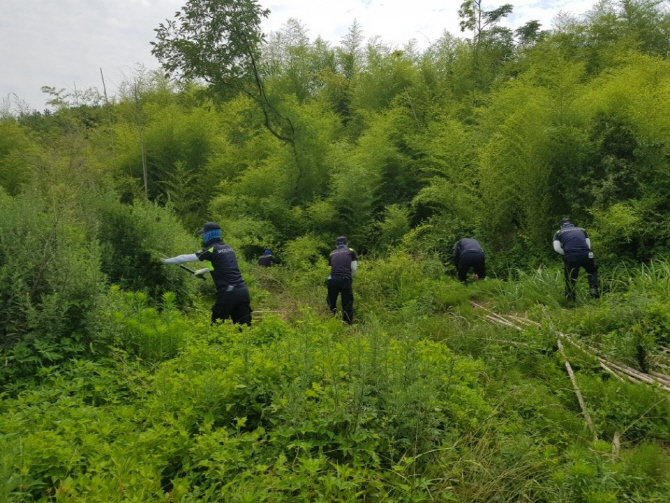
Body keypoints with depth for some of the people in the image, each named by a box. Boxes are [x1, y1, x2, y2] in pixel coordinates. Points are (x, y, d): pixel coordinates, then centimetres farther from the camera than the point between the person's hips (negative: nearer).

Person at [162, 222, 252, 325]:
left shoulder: (211, 249, -4)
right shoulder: (228, 247, 16)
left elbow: (186, 258, 2)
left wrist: (166, 261, 15)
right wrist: (203, 271, 39)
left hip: (228, 293, -6)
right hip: (242, 290, 6)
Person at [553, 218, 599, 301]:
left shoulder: (558, 233, 22)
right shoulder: (581, 230, 29)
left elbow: (557, 248, 4)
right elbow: (588, 245, 16)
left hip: (570, 257, -1)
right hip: (586, 255, 2)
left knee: (570, 279, 13)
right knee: (592, 271, 29)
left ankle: (570, 299, 13)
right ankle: (593, 289, 12)